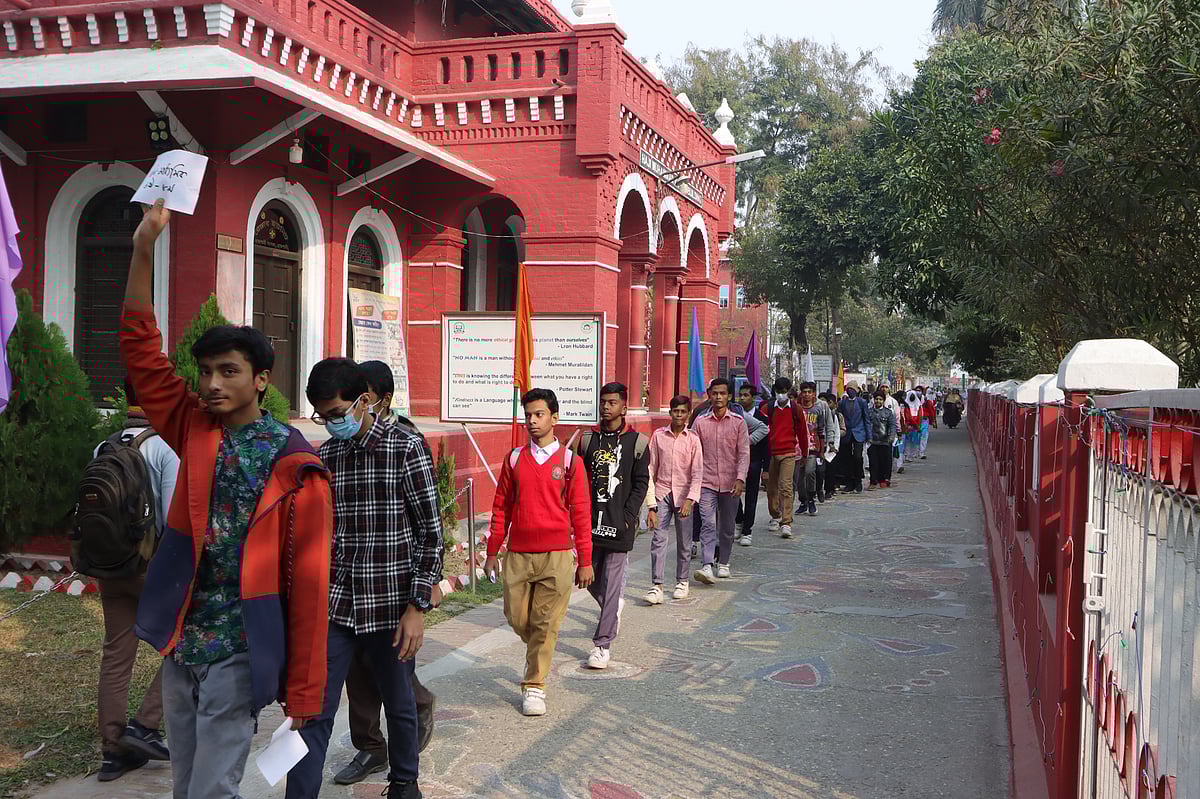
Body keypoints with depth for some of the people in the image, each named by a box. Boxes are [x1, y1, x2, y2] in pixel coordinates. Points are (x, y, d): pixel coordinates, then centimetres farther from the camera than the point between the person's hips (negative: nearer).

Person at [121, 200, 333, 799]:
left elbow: (308, 584, -12)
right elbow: (140, 347, -1)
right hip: (180, 644, 6)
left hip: (237, 654, -5)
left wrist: (302, 693, -13)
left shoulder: (295, 467, -11)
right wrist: (144, 245, -10)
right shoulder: (195, 430, 4)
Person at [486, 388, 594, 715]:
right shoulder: (514, 459, 6)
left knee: (545, 623, -1)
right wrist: (492, 552, 10)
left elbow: (581, 512, 0)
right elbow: (501, 507, 11)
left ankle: (534, 686, 11)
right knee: (517, 618, 8)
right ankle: (539, 653, 39)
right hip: (518, 554, 3)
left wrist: (585, 560, -1)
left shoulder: (569, 461, -1)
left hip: (556, 556, -2)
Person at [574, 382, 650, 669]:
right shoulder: (588, 439, 8)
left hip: (619, 524, -4)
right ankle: (615, 606, 43)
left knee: (612, 583, -3)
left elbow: (641, 484, 0)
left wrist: (627, 517, -8)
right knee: (590, 578, 11)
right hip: (591, 521, 4)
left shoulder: (636, 442, 0)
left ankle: (603, 644, 3)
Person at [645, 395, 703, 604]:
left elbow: (697, 472, -4)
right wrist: (650, 500, 5)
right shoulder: (658, 435, 3)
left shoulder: (693, 439, 0)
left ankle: (682, 581, 25)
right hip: (662, 493, 0)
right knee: (658, 539, -9)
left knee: (684, 541, 8)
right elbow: (652, 467, 7)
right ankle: (657, 586, -9)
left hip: (683, 495, 0)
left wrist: (690, 499, -14)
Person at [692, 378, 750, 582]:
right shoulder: (701, 422, 4)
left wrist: (740, 479, -15)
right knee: (708, 524, -13)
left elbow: (744, 453, -4)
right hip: (707, 482, 0)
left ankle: (723, 563, 27)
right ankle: (707, 566, -20)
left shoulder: (738, 422, 0)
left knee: (727, 526, 11)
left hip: (730, 483, 0)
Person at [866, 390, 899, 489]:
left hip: (885, 442, 0)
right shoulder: (869, 411, 8)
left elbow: (892, 425, 0)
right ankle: (874, 481, 5)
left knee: (885, 462, 3)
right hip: (873, 442, 1)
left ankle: (884, 480, 17)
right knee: (873, 462, -1)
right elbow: (866, 424, 8)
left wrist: (892, 435, -16)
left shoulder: (889, 412, 5)